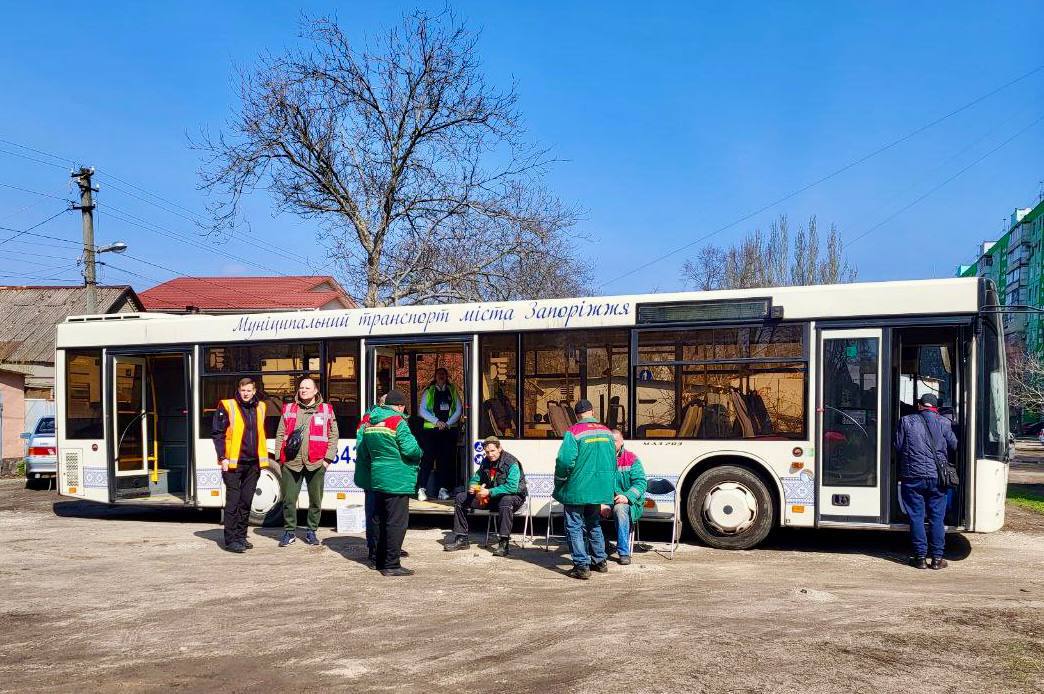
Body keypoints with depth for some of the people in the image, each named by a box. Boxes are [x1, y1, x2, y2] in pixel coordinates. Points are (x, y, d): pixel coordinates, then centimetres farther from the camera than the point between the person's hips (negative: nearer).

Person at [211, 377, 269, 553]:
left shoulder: (260, 408, 12)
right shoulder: (227, 407, -4)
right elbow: (217, 433, -5)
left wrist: (263, 457, 14)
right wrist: (223, 457, -11)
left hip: (253, 463, 5)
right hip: (233, 464, -5)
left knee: (246, 501, 10)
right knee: (233, 502, -4)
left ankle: (241, 536, 20)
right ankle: (231, 540, 1)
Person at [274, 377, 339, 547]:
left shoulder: (326, 410, 8)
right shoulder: (288, 409, 12)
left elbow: (333, 436, 6)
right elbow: (280, 435, 12)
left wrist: (328, 458, -2)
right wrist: (279, 457, 3)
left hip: (316, 463, -1)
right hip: (292, 462, 1)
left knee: (316, 500, 6)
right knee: (288, 499, 1)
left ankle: (311, 531, 20)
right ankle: (289, 532, 16)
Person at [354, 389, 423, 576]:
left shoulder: (369, 422, 10)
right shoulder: (398, 422, -14)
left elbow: (361, 448, 15)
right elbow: (410, 449, -19)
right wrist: (419, 454, 2)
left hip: (377, 478, 8)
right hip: (397, 481, -8)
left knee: (381, 521, 18)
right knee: (397, 522, -4)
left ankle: (379, 560, 26)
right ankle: (391, 565, -3)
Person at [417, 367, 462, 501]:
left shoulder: (453, 391, 13)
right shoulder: (428, 392, 8)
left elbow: (459, 409, 6)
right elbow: (422, 411, 1)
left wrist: (448, 423, -7)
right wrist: (437, 421, -11)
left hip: (449, 429, 2)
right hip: (431, 429, -2)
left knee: (446, 459, 1)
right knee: (428, 458, -7)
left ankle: (443, 489, 4)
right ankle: (422, 489, -6)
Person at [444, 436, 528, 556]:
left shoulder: (511, 463, -20)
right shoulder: (486, 462, 3)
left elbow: (512, 487, -31)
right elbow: (476, 478, 16)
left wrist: (489, 492, -32)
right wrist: (472, 486, -9)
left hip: (513, 496, -7)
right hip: (490, 496, 7)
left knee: (506, 501, -44)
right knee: (460, 499, 0)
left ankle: (503, 544, -37)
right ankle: (462, 539, 3)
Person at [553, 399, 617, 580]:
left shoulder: (574, 432, -14)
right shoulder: (606, 432, 5)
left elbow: (565, 461, -19)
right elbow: (613, 462, 12)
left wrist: (559, 484, -5)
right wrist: (608, 486, 22)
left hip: (577, 490, -6)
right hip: (600, 490, 6)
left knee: (574, 527, 3)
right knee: (594, 524, 22)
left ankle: (582, 566, 1)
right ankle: (600, 561, 28)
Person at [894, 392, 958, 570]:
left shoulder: (906, 421, -1)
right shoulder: (943, 422, 2)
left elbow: (898, 447, 2)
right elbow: (953, 446, 10)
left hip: (912, 476, -1)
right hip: (937, 477, 1)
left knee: (916, 517, 4)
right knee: (937, 517, 8)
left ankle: (920, 557, 5)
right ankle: (937, 557, 9)